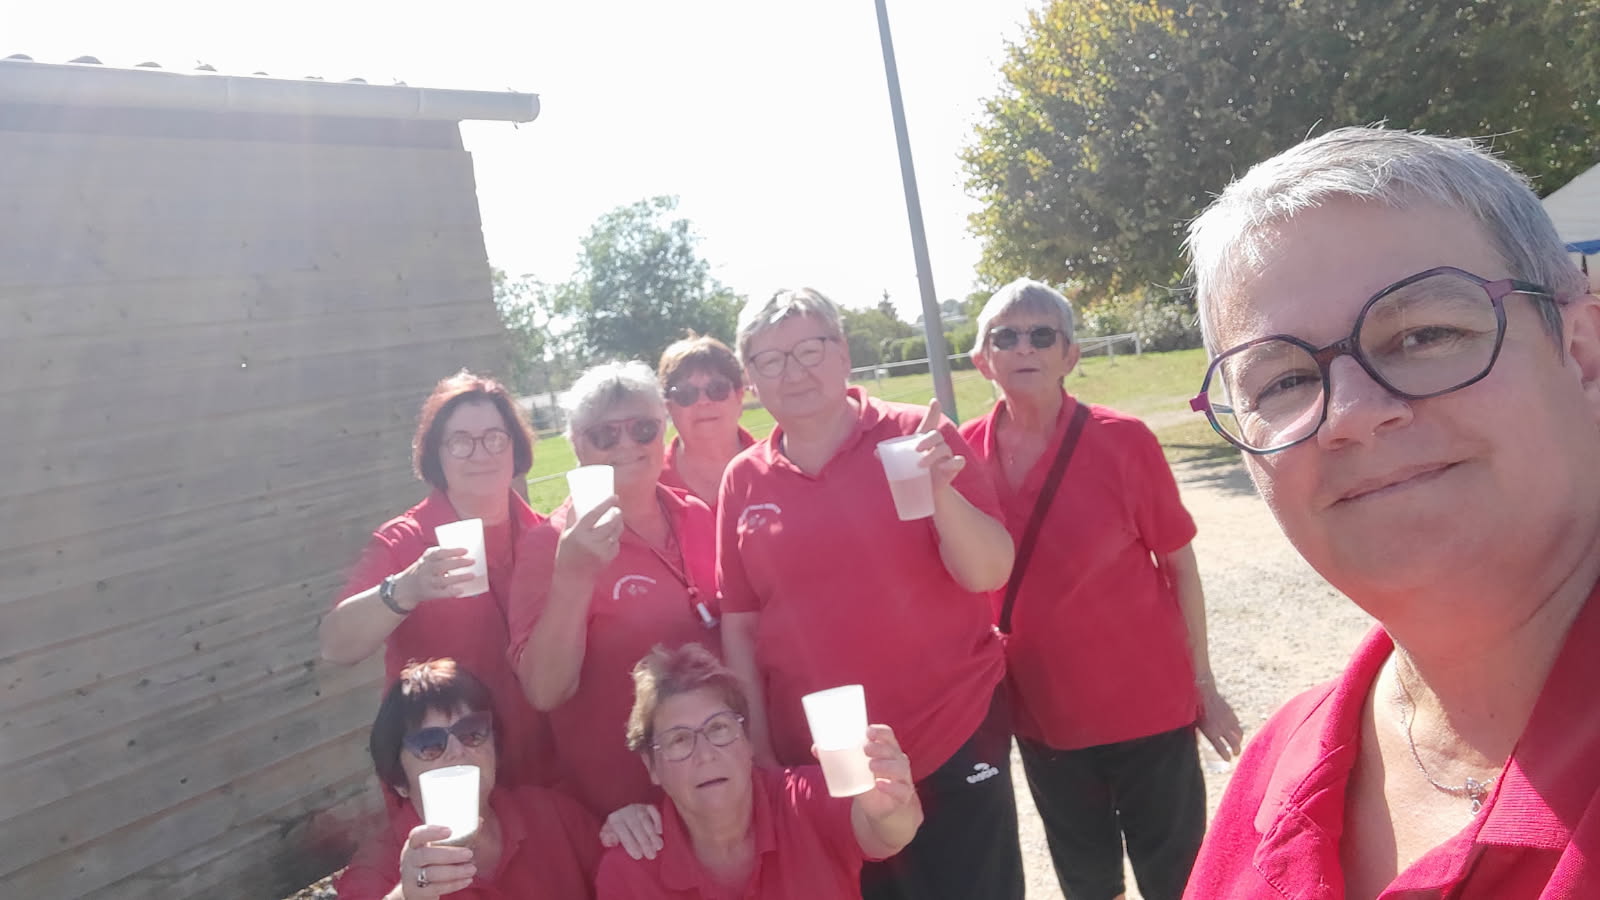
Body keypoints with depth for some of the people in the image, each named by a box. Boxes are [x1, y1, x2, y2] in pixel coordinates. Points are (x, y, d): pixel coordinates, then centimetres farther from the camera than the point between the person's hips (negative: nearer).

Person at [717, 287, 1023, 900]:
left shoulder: (917, 438, -7)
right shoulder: (743, 482, 1)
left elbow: (989, 574, -11)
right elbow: (739, 625, 4)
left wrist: (941, 493, -27)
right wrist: (759, 751, 2)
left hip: (953, 744, -2)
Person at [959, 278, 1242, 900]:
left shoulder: (1124, 441, -14)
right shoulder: (966, 452, -7)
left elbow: (1180, 566, -6)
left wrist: (1202, 684, -3)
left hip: (1149, 704, -2)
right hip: (1041, 712, 3)